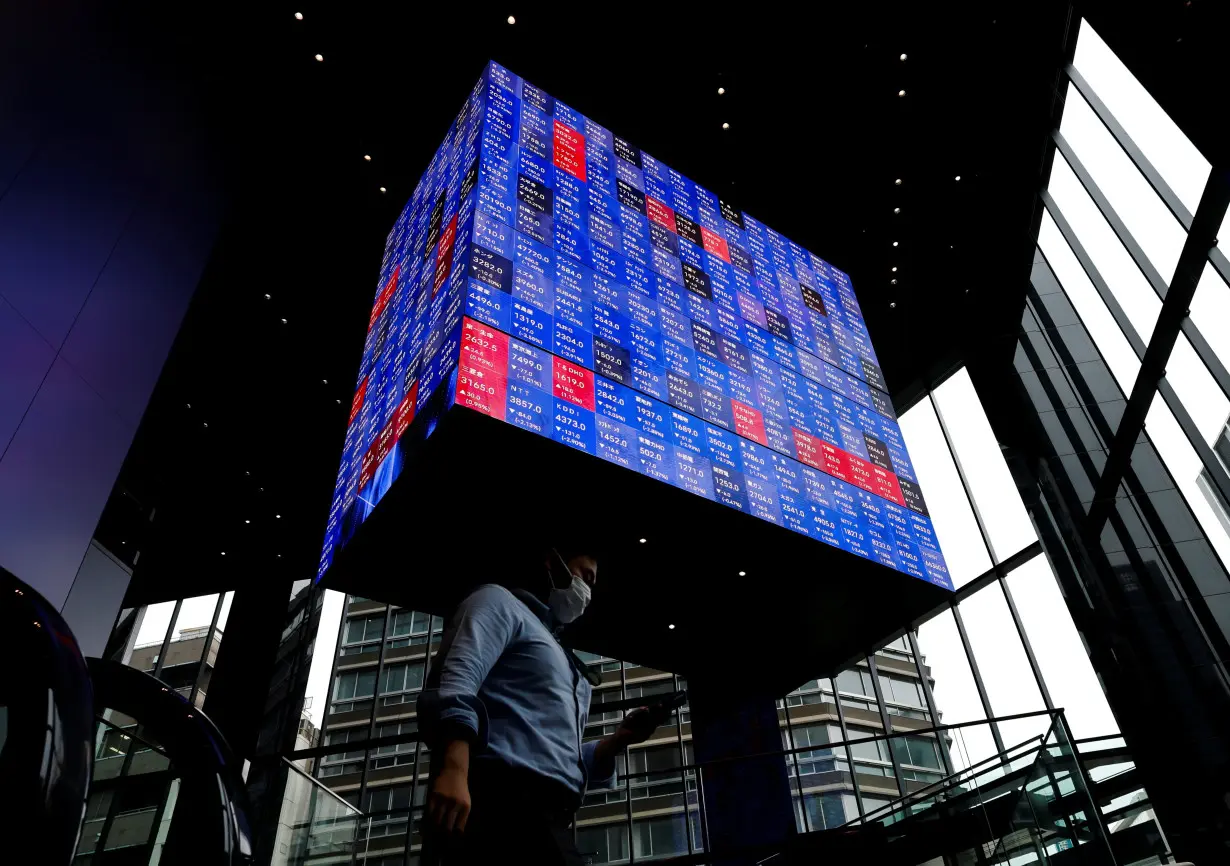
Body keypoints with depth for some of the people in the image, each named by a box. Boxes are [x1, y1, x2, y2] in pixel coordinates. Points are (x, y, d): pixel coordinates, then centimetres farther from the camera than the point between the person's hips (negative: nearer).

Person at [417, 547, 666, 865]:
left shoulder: (559, 658, 33)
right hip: (500, 802, -9)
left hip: (549, 817, 9)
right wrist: (454, 770, -30)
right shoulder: (501, 602, 7)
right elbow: (456, 678, -13)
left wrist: (618, 740, 14)